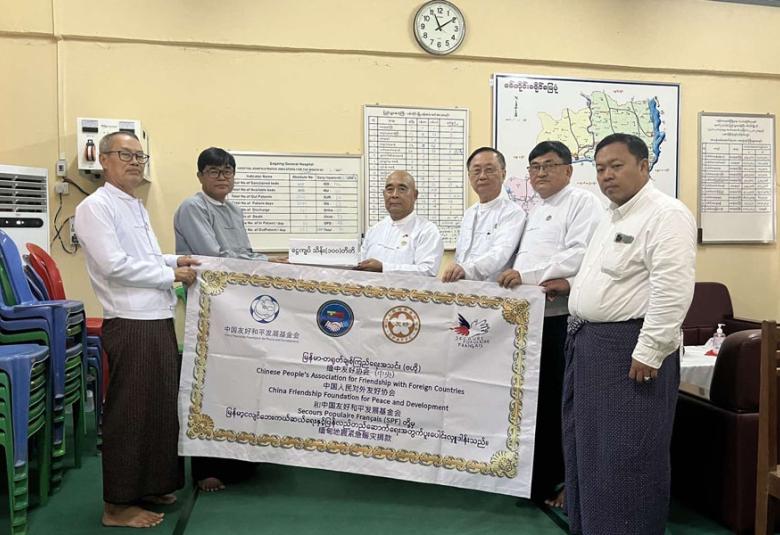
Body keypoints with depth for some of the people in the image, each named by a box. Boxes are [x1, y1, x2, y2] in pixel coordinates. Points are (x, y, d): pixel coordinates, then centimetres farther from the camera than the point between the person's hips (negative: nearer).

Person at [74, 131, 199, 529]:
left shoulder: (136, 207, 18)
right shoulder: (95, 207, -10)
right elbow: (115, 265, -19)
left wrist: (174, 260, 8)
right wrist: (171, 275, -11)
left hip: (159, 321, 9)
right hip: (132, 325, -9)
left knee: (160, 408, 15)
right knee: (129, 414, 0)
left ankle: (149, 485, 31)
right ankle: (118, 505, 15)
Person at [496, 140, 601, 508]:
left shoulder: (583, 203, -3)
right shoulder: (533, 212, 23)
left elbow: (580, 255, -18)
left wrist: (527, 274, -20)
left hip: (563, 317, -7)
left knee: (562, 404, 0)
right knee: (535, 401, 11)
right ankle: (540, 481, 24)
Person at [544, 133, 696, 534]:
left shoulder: (666, 215, -13)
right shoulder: (612, 217, 17)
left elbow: (671, 291, -21)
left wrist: (648, 354, -23)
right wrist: (576, 285, 17)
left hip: (630, 349, -10)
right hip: (588, 342, 10)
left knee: (626, 457, 1)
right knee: (585, 448, 18)